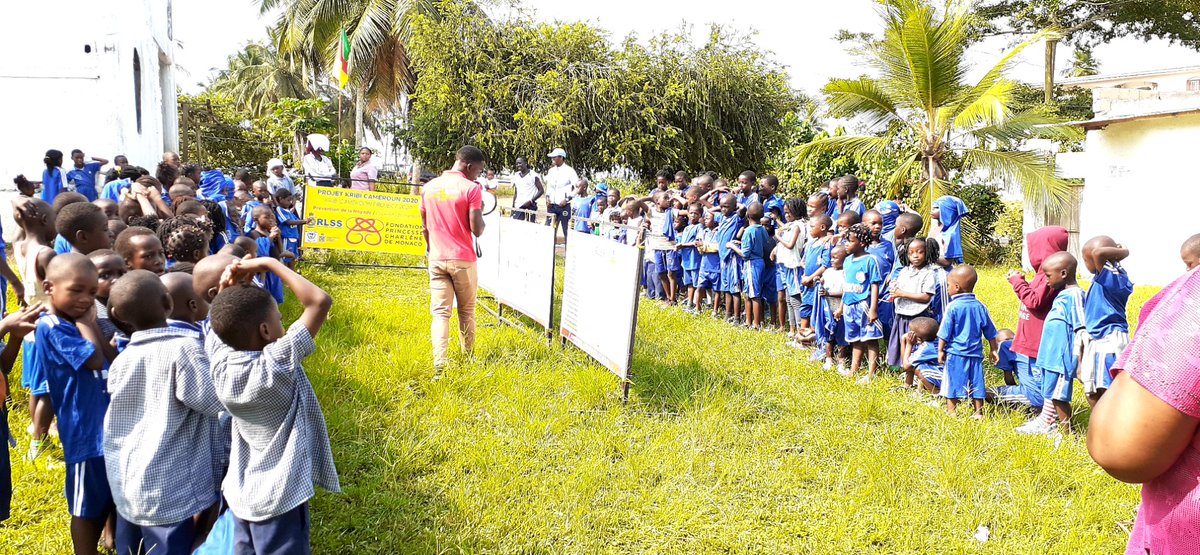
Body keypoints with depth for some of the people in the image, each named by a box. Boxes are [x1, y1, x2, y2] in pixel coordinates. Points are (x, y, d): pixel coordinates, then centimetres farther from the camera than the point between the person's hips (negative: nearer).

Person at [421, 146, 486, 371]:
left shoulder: (429, 187, 6)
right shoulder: (471, 188, -11)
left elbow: (425, 228, 12)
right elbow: (477, 230, -14)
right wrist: (480, 212, 5)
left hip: (437, 259, 3)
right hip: (463, 259, -3)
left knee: (440, 312, 1)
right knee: (466, 311, 14)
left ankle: (439, 364, -11)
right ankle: (468, 357, 27)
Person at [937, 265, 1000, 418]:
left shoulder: (953, 307, -12)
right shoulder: (980, 307, 3)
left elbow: (944, 333, -9)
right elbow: (990, 333, 10)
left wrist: (940, 350, 1)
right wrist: (994, 350, 20)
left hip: (955, 353, -4)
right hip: (975, 353, 5)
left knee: (952, 383, 5)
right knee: (976, 383, 11)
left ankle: (951, 412, 9)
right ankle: (978, 412, 15)